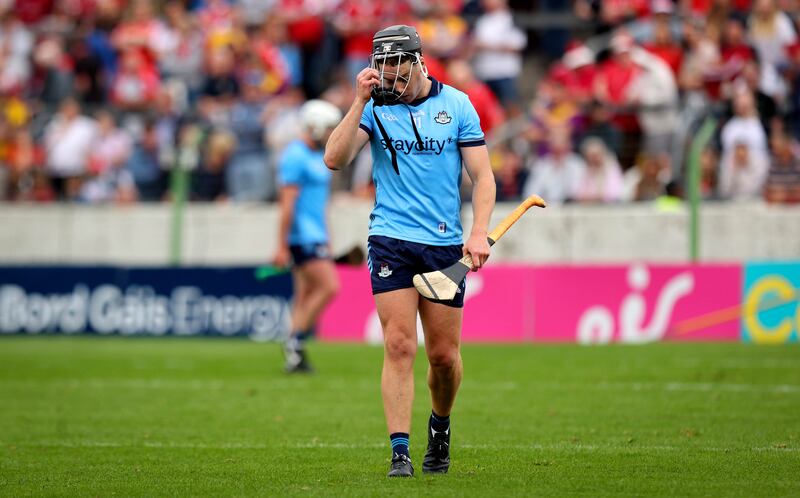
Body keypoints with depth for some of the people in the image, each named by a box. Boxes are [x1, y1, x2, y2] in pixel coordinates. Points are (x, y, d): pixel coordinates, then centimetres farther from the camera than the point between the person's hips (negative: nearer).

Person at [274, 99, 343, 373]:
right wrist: (282, 246, -19)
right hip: (303, 237, -10)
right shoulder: (296, 157, -13)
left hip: (315, 235, 10)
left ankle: (295, 356, 8)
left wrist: (326, 241, 23)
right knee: (329, 287, -14)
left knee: (306, 294, 7)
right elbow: (287, 203, -17)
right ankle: (295, 341, -8)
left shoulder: (317, 157, 18)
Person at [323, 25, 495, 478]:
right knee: (400, 347, -11)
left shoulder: (457, 105, 3)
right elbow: (335, 160, -10)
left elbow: (483, 176, 4)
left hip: (445, 244, 1)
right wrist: (360, 102, -14)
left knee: (444, 355, 4)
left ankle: (441, 425, 32)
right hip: (392, 240, -1)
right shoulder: (376, 108, 3)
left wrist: (479, 232, -9)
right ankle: (400, 452, -10)